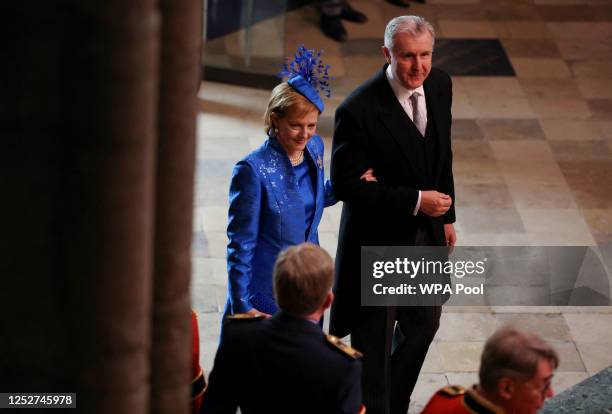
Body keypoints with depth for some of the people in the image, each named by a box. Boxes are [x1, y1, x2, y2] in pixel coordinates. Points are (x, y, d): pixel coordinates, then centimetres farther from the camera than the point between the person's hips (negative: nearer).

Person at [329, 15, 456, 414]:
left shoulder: (440, 85, -5)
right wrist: (415, 201, -25)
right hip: (378, 241, -7)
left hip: (426, 236, 7)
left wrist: (447, 216, 14)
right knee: (374, 343, 8)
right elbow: (347, 185, -23)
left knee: (423, 325, 22)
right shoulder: (358, 111, -27)